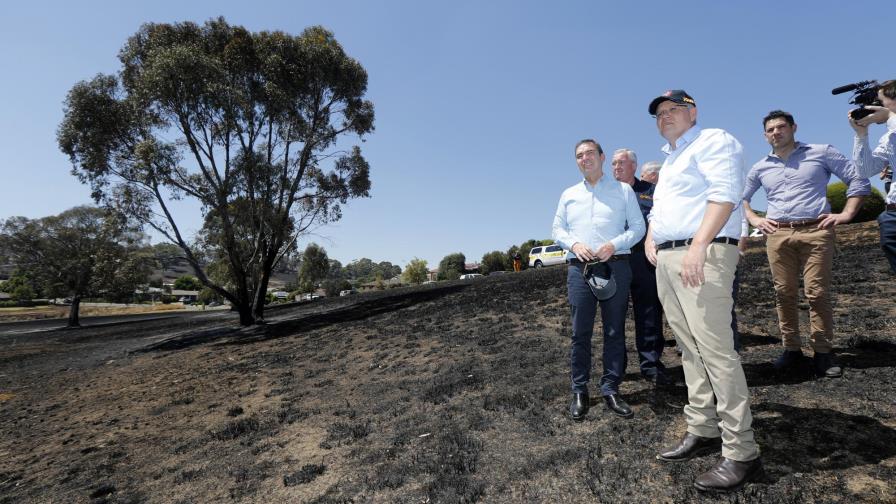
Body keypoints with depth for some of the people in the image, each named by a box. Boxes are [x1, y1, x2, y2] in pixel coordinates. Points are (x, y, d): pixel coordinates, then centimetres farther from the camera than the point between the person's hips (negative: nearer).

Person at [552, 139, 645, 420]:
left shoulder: (623, 190, 10)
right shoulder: (568, 195, 17)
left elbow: (638, 226, 5)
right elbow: (558, 230, 15)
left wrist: (614, 245, -12)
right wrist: (575, 244, -6)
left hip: (615, 267, -1)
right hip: (579, 268, 1)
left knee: (614, 332, 2)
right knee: (580, 333, 1)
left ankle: (611, 390, 13)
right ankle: (579, 392, 10)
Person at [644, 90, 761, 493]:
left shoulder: (713, 141, 1)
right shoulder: (669, 160, 28)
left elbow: (724, 194, -15)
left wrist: (698, 246, -25)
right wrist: (650, 238, 12)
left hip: (702, 254, -9)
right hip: (667, 260, 9)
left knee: (715, 350, -12)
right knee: (690, 350, 9)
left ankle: (741, 452, -5)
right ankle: (703, 431, 17)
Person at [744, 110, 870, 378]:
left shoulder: (821, 153, 8)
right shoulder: (760, 167, 15)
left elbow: (858, 179, 8)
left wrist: (847, 214, -1)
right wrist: (754, 219, 10)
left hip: (815, 232, -2)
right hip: (777, 235, 2)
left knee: (818, 293, -5)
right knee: (784, 294, 3)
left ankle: (822, 352, 6)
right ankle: (791, 349, 12)